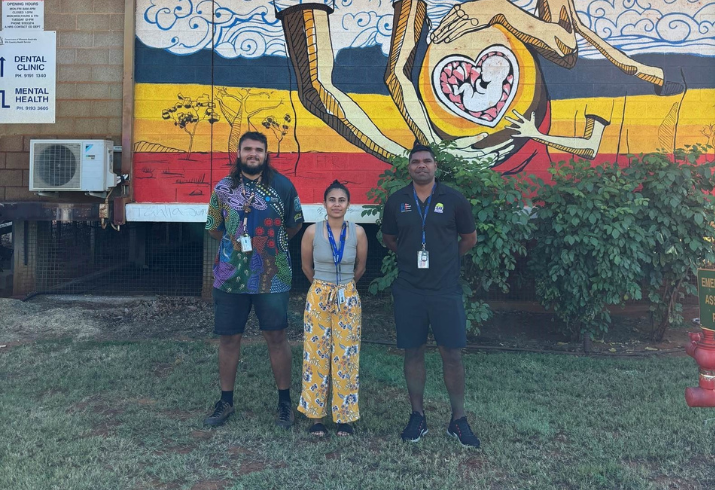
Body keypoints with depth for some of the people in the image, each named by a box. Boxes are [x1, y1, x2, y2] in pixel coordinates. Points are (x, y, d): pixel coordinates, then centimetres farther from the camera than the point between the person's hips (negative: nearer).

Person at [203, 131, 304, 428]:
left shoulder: (283, 186, 0)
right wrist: (236, 244, 12)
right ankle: (225, 402, 26)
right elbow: (214, 228, 15)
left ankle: (284, 402, 19)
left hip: (272, 277, -2)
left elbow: (295, 225, 10)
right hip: (230, 277, 2)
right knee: (228, 338, 9)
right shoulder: (223, 188, 5)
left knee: (276, 337, 4)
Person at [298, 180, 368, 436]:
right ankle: (316, 416, 17)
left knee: (346, 356, 5)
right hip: (318, 297, 0)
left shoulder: (358, 232, -6)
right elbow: (306, 266, 8)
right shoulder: (312, 231, -8)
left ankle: (345, 416, 17)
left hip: (348, 298, 1)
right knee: (317, 356, 5)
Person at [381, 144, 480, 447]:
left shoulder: (453, 200, -1)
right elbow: (389, 239, 17)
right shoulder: (396, 202, 3)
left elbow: (469, 239, 10)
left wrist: (445, 258, 11)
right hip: (408, 291, 2)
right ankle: (417, 416, 23)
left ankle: (458, 420, 18)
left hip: (445, 291, -1)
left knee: (452, 355, 3)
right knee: (413, 353, 9)